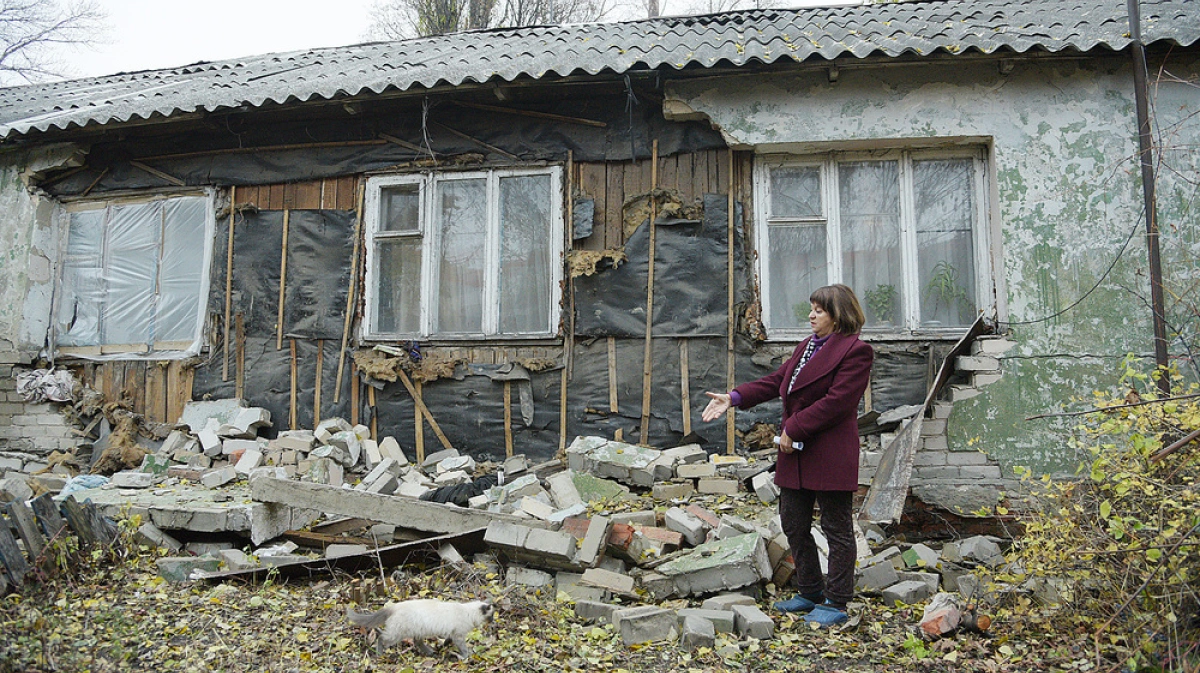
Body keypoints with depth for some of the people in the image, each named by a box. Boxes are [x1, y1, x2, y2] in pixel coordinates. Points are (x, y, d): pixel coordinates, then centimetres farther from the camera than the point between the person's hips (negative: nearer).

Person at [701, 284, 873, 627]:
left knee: (837, 530, 3)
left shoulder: (856, 350, -12)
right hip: (795, 453, 9)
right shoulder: (806, 346, 17)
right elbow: (776, 381, 14)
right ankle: (810, 592, 30)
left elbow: (836, 401, -19)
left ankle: (836, 603, 13)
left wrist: (794, 429, -18)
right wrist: (734, 398, 3)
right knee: (794, 525, 15)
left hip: (830, 456, -9)